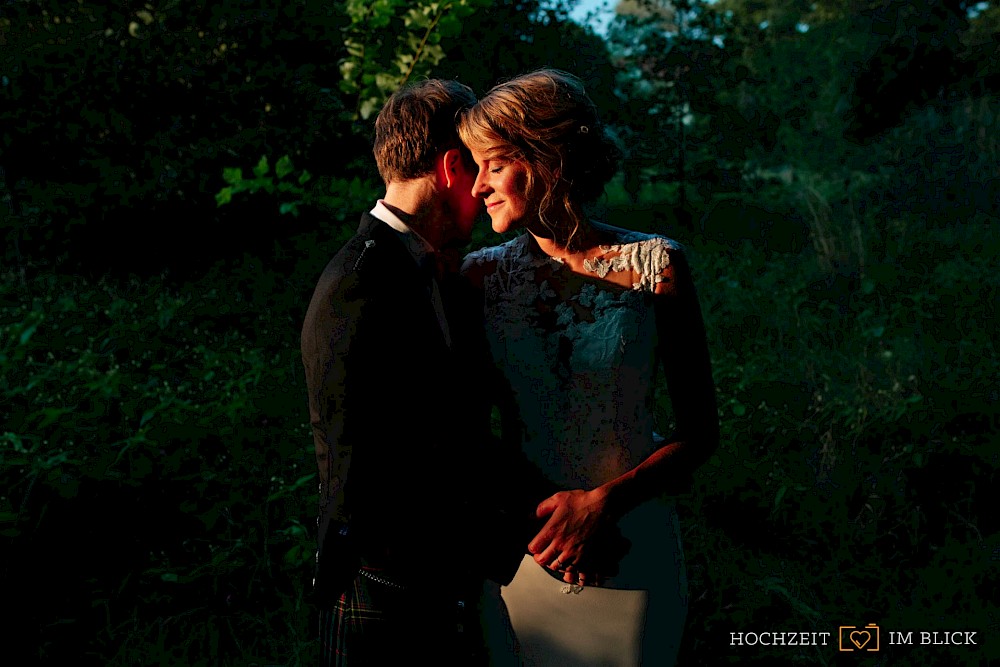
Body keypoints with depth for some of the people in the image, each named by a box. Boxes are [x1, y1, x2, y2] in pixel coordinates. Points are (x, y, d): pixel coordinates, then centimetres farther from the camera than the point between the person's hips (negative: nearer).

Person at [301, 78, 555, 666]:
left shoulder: (433, 271, 6)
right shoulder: (362, 288, -24)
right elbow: (364, 491, -26)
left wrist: (546, 495, 3)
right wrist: (525, 529, -20)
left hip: (451, 579, 9)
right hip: (385, 599, -8)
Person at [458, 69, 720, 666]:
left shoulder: (654, 265, -12)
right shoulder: (483, 274, -5)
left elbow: (701, 432, -8)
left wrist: (603, 502, -20)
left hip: (631, 543, -2)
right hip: (526, 541, 2)